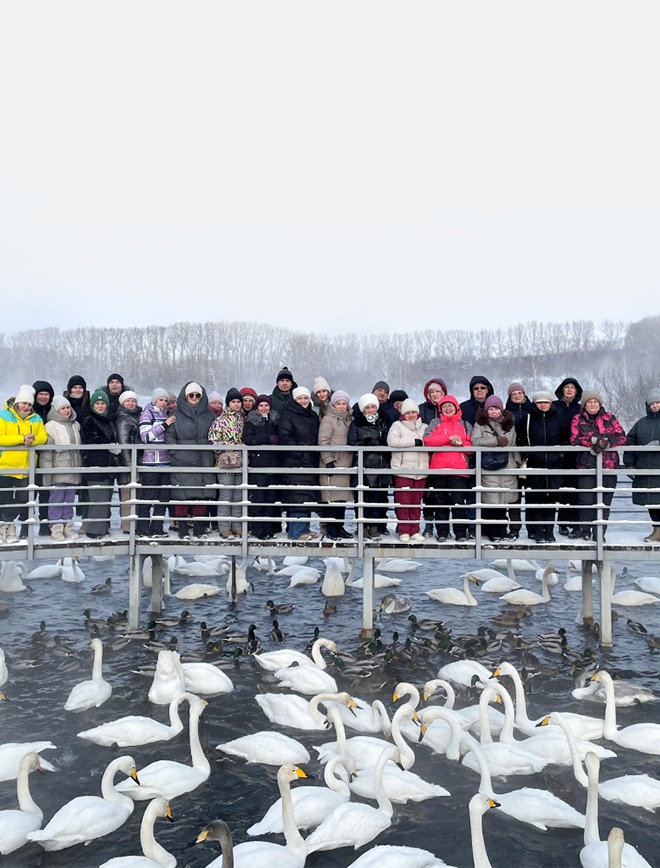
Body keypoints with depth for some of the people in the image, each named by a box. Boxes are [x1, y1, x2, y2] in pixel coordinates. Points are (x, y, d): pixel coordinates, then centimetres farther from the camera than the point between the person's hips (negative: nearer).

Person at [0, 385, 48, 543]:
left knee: (24, 501, 8)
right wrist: (22, 438, -23)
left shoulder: (36, 419, 8)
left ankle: (25, 529, 18)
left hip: (26, 469, 3)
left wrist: (33, 440, -23)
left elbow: (43, 437, -1)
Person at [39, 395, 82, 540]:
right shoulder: (51, 426, -6)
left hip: (73, 471, 6)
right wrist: (47, 471, -13)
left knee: (69, 500, 10)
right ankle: (56, 528, 5)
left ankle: (68, 527, 16)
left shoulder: (75, 425, 14)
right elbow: (46, 451, -9)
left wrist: (80, 467, 19)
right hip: (58, 471, -5)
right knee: (56, 500, -1)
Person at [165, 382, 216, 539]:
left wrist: (211, 451, 1)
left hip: (203, 460, 2)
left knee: (201, 494, 3)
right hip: (182, 461, -2)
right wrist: (176, 452, -10)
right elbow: (169, 435, 2)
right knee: (182, 495, -4)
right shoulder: (177, 414, 5)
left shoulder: (209, 414, 12)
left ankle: (199, 527, 12)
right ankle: (182, 529, 2)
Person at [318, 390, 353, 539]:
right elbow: (323, 442, -12)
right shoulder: (328, 419, -6)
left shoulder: (348, 419, 17)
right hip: (332, 465, -7)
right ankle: (331, 529, -1)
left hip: (345, 464, 7)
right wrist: (328, 460, -18)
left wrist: (352, 461, 18)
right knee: (331, 496, -6)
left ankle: (340, 527, 17)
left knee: (343, 496, 9)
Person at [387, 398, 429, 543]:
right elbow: (392, 441, -14)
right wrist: (414, 441, -12)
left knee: (416, 502, 7)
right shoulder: (397, 425, 4)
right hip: (403, 470, -4)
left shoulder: (424, 427, 19)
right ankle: (403, 531, 4)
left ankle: (414, 531, 14)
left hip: (421, 471, 4)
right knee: (403, 502, -4)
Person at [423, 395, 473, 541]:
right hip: (439, 468, 1)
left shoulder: (465, 425, 15)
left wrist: (461, 442, -10)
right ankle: (442, 533, 13)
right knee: (441, 502, 6)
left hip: (459, 469, 0)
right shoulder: (435, 423, 12)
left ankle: (461, 533, 2)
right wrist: (449, 438, -11)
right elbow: (427, 440, -6)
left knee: (459, 502, -6)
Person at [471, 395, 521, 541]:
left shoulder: (509, 424, 18)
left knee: (508, 499, -2)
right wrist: (497, 440, -11)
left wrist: (518, 461, 11)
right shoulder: (480, 425, 4)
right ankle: (493, 532, 6)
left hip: (508, 468, 3)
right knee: (492, 500, -6)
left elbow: (514, 444, 21)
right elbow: (475, 441, -12)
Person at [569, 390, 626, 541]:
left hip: (608, 465, 1)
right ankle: (584, 529, 10)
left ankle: (599, 533, 9)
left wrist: (606, 443, -16)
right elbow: (574, 439, -2)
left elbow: (622, 437, 3)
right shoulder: (578, 419, 9)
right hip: (586, 464, -1)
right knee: (586, 499, -6)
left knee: (605, 500, 1)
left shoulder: (610, 418, 11)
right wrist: (594, 440, -16)